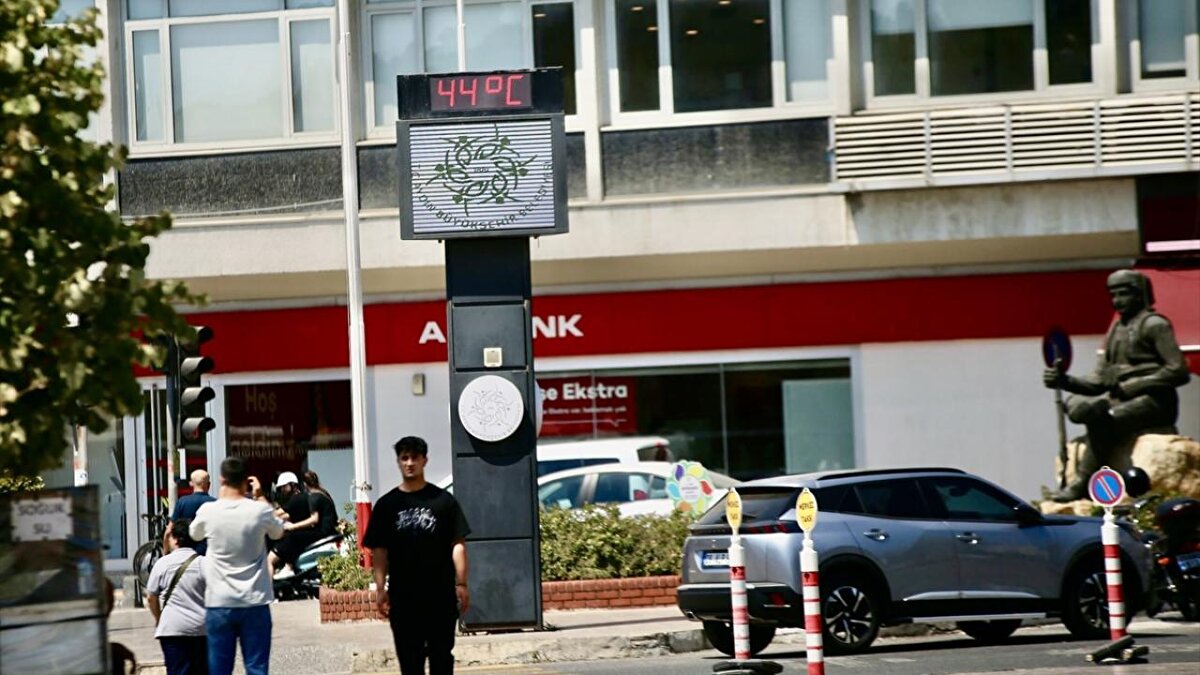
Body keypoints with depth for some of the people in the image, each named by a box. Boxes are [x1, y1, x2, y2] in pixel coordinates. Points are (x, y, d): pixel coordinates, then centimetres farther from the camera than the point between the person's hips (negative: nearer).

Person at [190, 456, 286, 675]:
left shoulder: (208, 511, -7)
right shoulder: (259, 510, -8)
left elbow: (195, 534, 17)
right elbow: (278, 532, 14)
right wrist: (260, 497, 18)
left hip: (219, 604, 0)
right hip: (254, 603, 0)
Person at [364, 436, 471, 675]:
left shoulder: (443, 500, 2)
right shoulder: (386, 505, 6)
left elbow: (458, 544, 1)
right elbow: (379, 550, 4)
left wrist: (461, 584, -7)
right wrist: (381, 589, -5)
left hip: (441, 594, -1)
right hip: (403, 595, 1)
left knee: (441, 655, 4)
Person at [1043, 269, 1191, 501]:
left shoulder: (1154, 325, -2)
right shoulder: (1116, 330, 21)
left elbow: (1179, 371, -12)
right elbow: (1098, 381, 15)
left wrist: (1131, 386, -14)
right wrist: (1066, 381, -4)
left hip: (1153, 401, -8)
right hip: (1118, 399, 8)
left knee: (1101, 417, -32)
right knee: (1075, 405, -14)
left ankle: (1083, 482, -25)